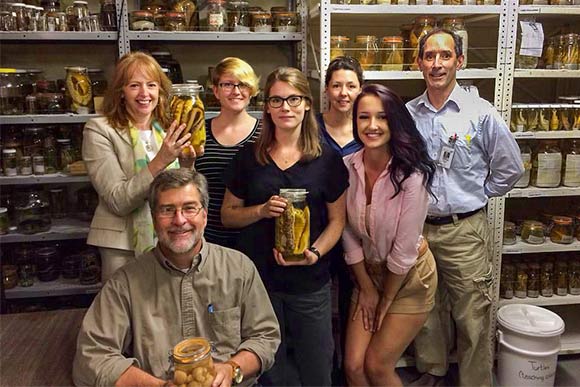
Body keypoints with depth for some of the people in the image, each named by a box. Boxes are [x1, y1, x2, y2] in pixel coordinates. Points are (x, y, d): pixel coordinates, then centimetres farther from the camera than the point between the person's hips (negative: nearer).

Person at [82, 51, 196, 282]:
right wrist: (160, 161, -26)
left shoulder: (167, 131, 6)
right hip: (123, 246, -4)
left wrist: (186, 165, -11)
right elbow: (118, 202, -17)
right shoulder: (99, 131, -8)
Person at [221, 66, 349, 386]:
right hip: (258, 279, 1)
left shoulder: (327, 159, 0)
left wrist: (315, 252, -15)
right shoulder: (249, 157, 2)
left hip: (310, 283, 0)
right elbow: (227, 215, 7)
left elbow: (337, 219, 3)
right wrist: (262, 210, -12)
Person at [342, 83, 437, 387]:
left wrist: (386, 302, -7)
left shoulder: (411, 176, -26)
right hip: (368, 271, 4)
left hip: (409, 276, -4)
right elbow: (349, 235, -5)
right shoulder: (348, 167, -13)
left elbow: (403, 250, -19)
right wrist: (367, 290, 1)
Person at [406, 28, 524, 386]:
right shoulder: (407, 114, 2)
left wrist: (476, 196, 2)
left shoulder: (480, 113, -8)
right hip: (418, 227, 4)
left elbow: (510, 168, 1)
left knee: (472, 319, 4)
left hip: (465, 229, -3)